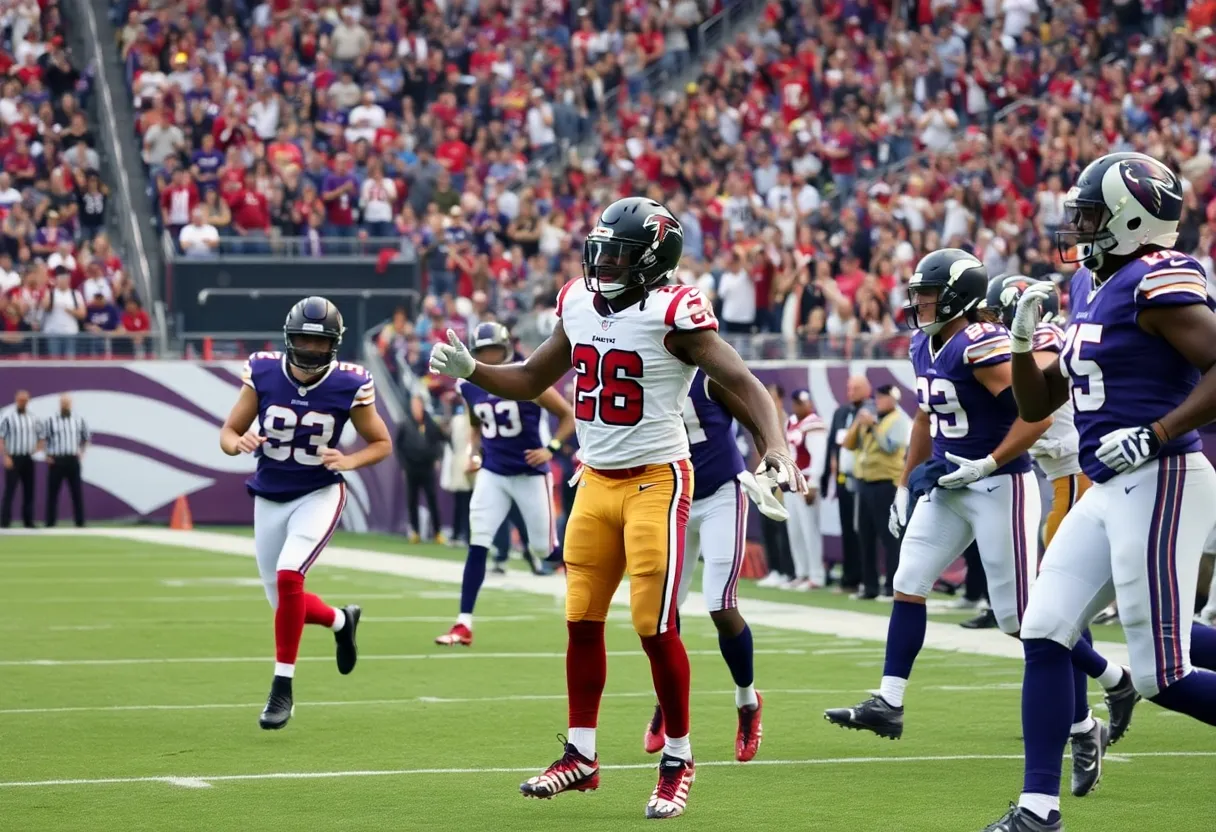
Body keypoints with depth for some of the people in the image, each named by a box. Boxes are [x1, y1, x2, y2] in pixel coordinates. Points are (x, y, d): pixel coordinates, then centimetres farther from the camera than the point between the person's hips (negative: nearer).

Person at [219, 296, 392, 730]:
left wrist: (348, 461, -21)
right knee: (283, 603, 9)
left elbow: (381, 443, -1)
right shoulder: (263, 373, -10)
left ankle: (282, 687, -13)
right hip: (269, 498, 3)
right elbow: (228, 432, -2)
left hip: (319, 494, -3)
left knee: (288, 576, -26)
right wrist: (238, 443, -26)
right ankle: (341, 620, 43)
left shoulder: (348, 385, -13)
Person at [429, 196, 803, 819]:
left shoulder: (673, 312, -14)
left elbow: (743, 383, -17)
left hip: (656, 481, -6)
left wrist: (776, 447, -31)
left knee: (655, 627, -6)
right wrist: (468, 370, 4)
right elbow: (531, 381, 19)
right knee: (582, 622, 8)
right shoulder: (578, 305, 6)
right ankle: (580, 756, 18)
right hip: (595, 481, 6)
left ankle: (678, 760, 9)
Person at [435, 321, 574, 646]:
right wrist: (474, 453, 4)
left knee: (545, 547, 2)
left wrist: (551, 448, -19)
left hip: (531, 474, -4)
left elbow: (569, 416, -7)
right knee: (478, 544, -7)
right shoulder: (469, 387, 0)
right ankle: (464, 625, -7)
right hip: (493, 473, 4)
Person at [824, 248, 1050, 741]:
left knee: (1018, 613, -4)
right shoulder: (925, 347, 8)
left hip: (999, 486, -9)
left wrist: (985, 465, -22)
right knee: (908, 584, 1)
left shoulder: (981, 347, -21)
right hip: (949, 485, 9)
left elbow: (1037, 414, -25)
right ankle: (888, 704, 2)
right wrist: (904, 485, 23)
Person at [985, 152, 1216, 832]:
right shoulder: (1089, 287, 15)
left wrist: (1155, 435, -24)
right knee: (1046, 633, 4)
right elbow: (1039, 405, 21)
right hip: (1109, 492, 10)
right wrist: (1025, 337, 5)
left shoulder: (1158, 280, -14)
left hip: (1159, 482, -10)